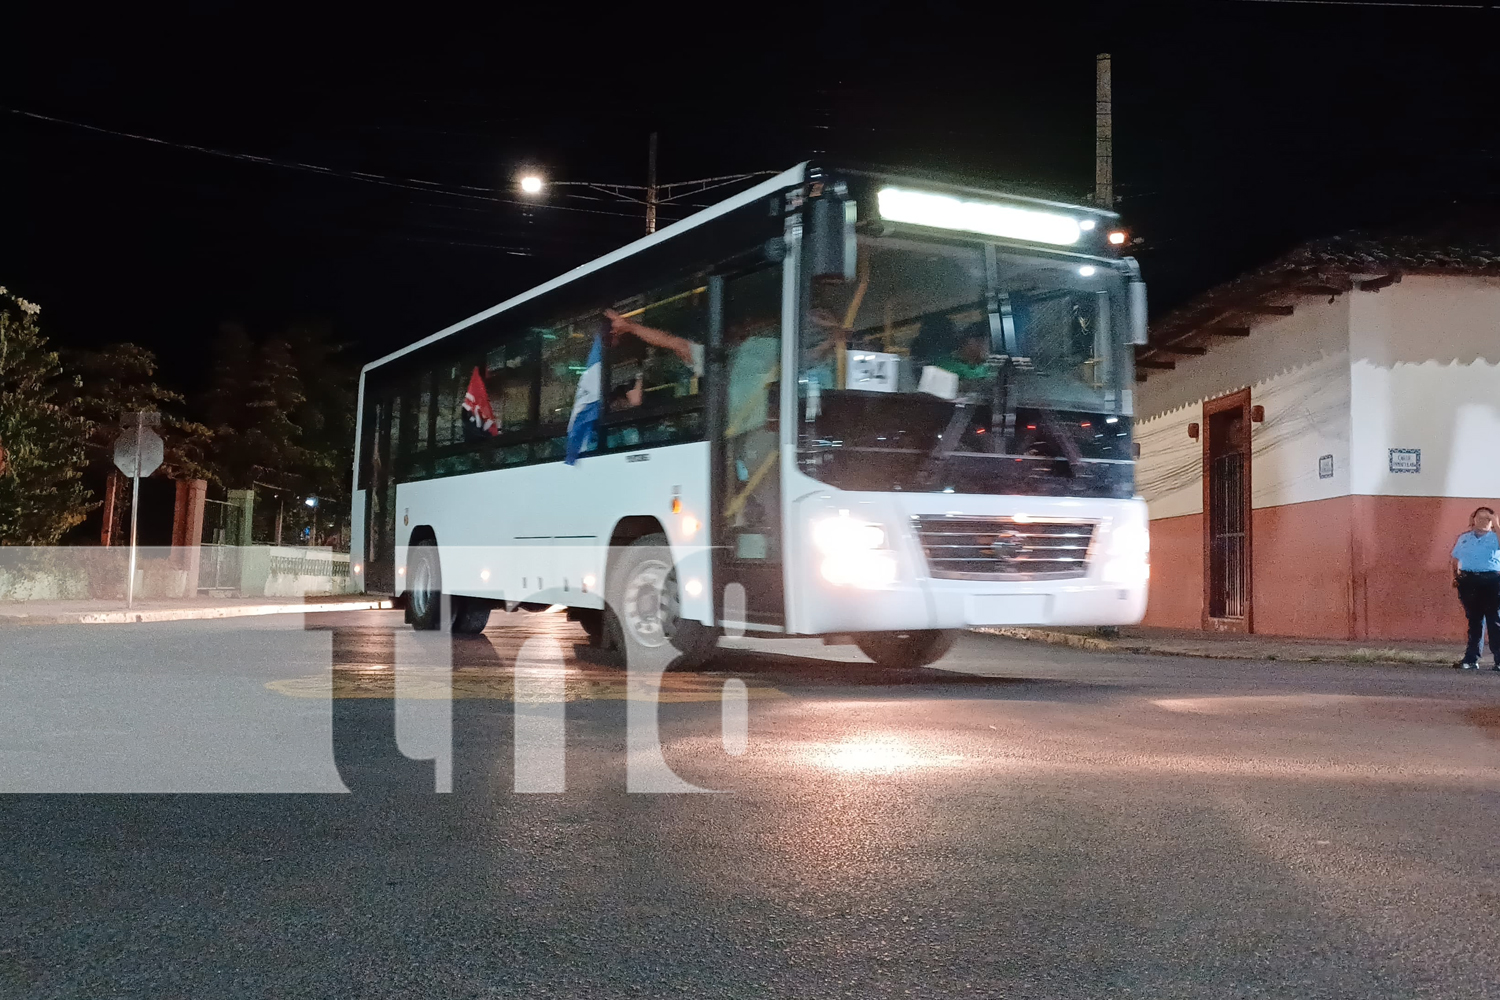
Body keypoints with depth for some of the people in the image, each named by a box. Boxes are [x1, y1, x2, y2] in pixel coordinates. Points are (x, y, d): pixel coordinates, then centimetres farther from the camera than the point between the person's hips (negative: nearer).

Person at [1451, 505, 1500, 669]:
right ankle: (1471, 659, 10)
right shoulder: (1463, 538, 15)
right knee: (1474, 620, 7)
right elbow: (1455, 559, 19)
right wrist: (1455, 577, 6)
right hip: (1469, 580, 3)